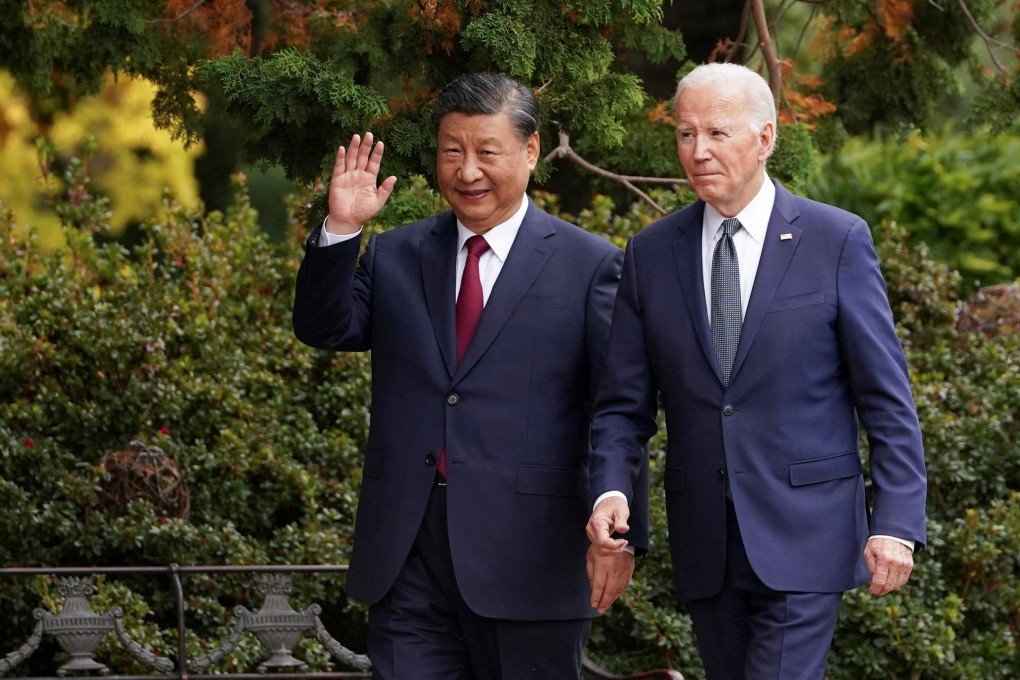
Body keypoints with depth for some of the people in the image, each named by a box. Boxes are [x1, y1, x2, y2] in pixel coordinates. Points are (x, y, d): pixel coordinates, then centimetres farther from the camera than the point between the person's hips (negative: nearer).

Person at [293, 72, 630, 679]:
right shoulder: (394, 257, 14)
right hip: (410, 557, 3)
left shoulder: (590, 266, 1)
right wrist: (340, 231, -11)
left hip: (528, 555, -3)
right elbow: (324, 329, 4)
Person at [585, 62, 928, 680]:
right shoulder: (651, 254, 6)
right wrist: (612, 491, -13)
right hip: (705, 548, 4)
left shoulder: (838, 241, -3)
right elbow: (625, 403, 6)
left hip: (803, 537, -4)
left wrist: (897, 524, -10)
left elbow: (888, 398, -3)